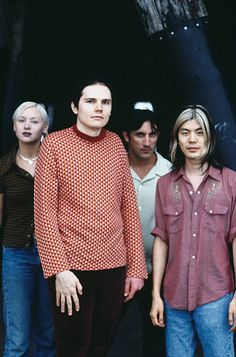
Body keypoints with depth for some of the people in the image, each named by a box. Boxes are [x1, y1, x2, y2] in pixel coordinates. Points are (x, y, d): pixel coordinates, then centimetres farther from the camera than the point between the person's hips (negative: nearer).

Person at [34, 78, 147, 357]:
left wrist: (136, 265, 4)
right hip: (72, 267, -4)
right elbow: (44, 212, -8)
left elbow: (129, 207, 8)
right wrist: (59, 269, -15)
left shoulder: (116, 144, 7)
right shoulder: (54, 144, -5)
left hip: (115, 266, 4)